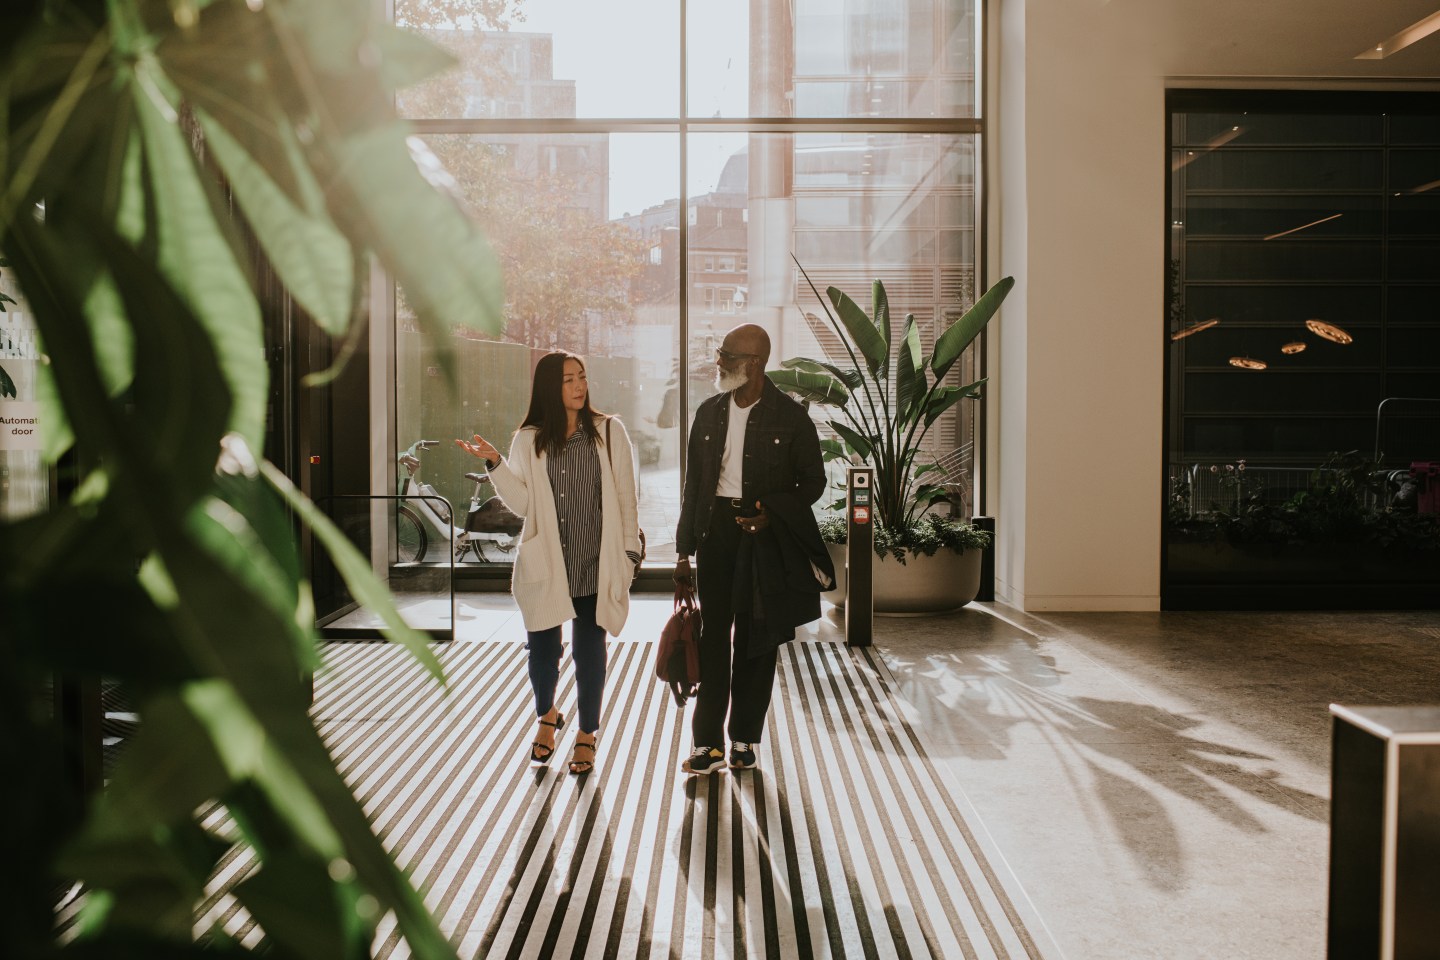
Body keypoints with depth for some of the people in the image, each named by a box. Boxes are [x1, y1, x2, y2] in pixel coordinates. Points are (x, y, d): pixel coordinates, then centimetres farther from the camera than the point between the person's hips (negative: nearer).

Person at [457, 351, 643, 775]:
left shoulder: (609, 432, 2)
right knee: (542, 648, 8)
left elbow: (626, 497, 3)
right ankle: (546, 715, 39)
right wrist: (494, 464, -12)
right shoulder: (529, 440, 5)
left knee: (589, 652, 4)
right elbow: (523, 503, -1)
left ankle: (587, 734, 26)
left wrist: (629, 551, 1)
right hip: (546, 562, 1)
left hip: (596, 564, -1)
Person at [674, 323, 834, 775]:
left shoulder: (791, 417, -4)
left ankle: (744, 739, 20)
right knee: (713, 635, 1)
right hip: (716, 530, 3)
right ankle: (708, 743, 8)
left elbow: (813, 480, 1)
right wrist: (684, 551, 9)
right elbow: (694, 483, 11)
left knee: (757, 638, 6)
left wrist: (772, 513, -16)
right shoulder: (709, 412, 8)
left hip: (767, 537, -3)